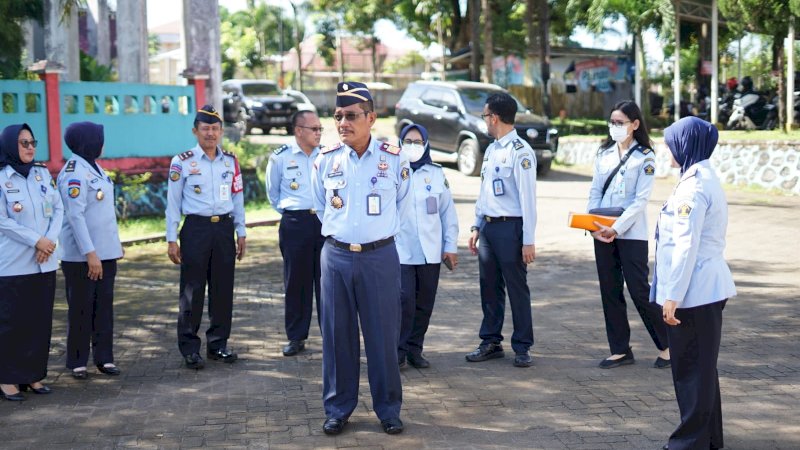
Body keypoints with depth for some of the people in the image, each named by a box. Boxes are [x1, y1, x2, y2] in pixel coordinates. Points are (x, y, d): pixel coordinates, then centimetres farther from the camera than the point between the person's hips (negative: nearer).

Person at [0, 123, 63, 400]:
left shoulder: (43, 174, 9)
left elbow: (58, 209, 8)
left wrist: (51, 241, -7)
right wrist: (36, 240, -15)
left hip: (44, 263, 5)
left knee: (41, 320, 7)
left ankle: (33, 375, 17)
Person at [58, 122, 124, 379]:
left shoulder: (94, 167, 11)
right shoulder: (74, 173, -16)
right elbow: (75, 215, -21)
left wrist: (113, 246, 16)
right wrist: (90, 253, -23)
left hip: (105, 251, 8)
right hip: (81, 255, -8)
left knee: (104, 305, 9)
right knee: (81, 309, 3)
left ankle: (104, 357, 16)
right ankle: (78, 362, 13)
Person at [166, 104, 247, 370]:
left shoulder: (230, 161, 9)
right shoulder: (182, 162, -2)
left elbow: (238, 198, 14)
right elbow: (173, 202, -1)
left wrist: (241, 233, 12)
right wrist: (172, 240, -3)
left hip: (224, 228, 4)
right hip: (196, 228, -4)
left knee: (223, 289, 7)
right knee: (192, 291, -2)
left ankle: (218, 344, 19)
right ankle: (190, 349, 7)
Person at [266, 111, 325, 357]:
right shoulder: (280, 157, -1)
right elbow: (272, 192, 13)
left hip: (325, 222, 1)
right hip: (294, 224, -1)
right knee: (296, 282, 5)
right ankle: (296, 337, 14)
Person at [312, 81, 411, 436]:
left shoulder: (395, 160, -4)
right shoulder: (325, 161, 1)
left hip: (380, 257, -1)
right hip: (336, 256, 2)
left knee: (383, 335, 3)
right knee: (337, 335, 7)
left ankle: (389, 410, 17)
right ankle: (337, 409, 19)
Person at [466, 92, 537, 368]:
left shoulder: (519, 151, -12)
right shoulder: (491, 150, 15)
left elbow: (528, 198, -14)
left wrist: (528, 241, -16)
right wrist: (477, 227, 17)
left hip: (509, 227, -8)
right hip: (488, 225, 8)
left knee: (517, 288, 0)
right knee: (489, 287, 12)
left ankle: (522, 347, 8)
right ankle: (491, 342, 21)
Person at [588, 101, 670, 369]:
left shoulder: (644, 157, -5)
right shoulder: (604, 154, 11)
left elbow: (641, 200, -11)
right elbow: (595, 191, 9)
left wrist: (616, 228, -19)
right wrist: (593, 224, -6)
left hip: (631, 234, -5)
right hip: (602, 233, 5)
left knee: (639, 290, -4)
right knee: (610, 291, 7)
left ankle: (667, 345, 12)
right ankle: (620, 350, 16)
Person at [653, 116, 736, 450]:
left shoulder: (693, 185, -18)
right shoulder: (706, 178, 14)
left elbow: (686, 245, -22)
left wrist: (672, 295, -20)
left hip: (694, 290, -10)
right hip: (708, 286, 10)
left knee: (690, 368, -1)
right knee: (702, 365, 18)